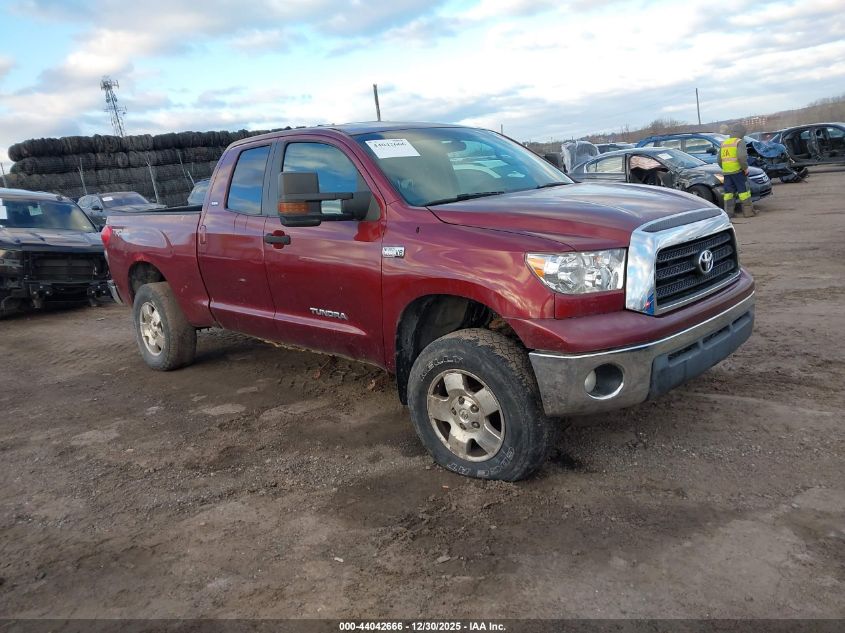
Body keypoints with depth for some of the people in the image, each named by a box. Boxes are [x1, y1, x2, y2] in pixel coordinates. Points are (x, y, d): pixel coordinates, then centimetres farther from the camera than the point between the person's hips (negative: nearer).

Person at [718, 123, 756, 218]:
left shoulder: (724, 143, 16)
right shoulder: (739, 142, -5)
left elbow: (719, 160, 16)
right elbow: (741, 157, -19)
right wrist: (745, 168, -9)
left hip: (726, 172, 6)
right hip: (737, 170, -6)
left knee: (729, 191, 8)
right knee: (744, 190, 0)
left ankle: (729, 211, 6)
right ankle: (748, 211, 0)